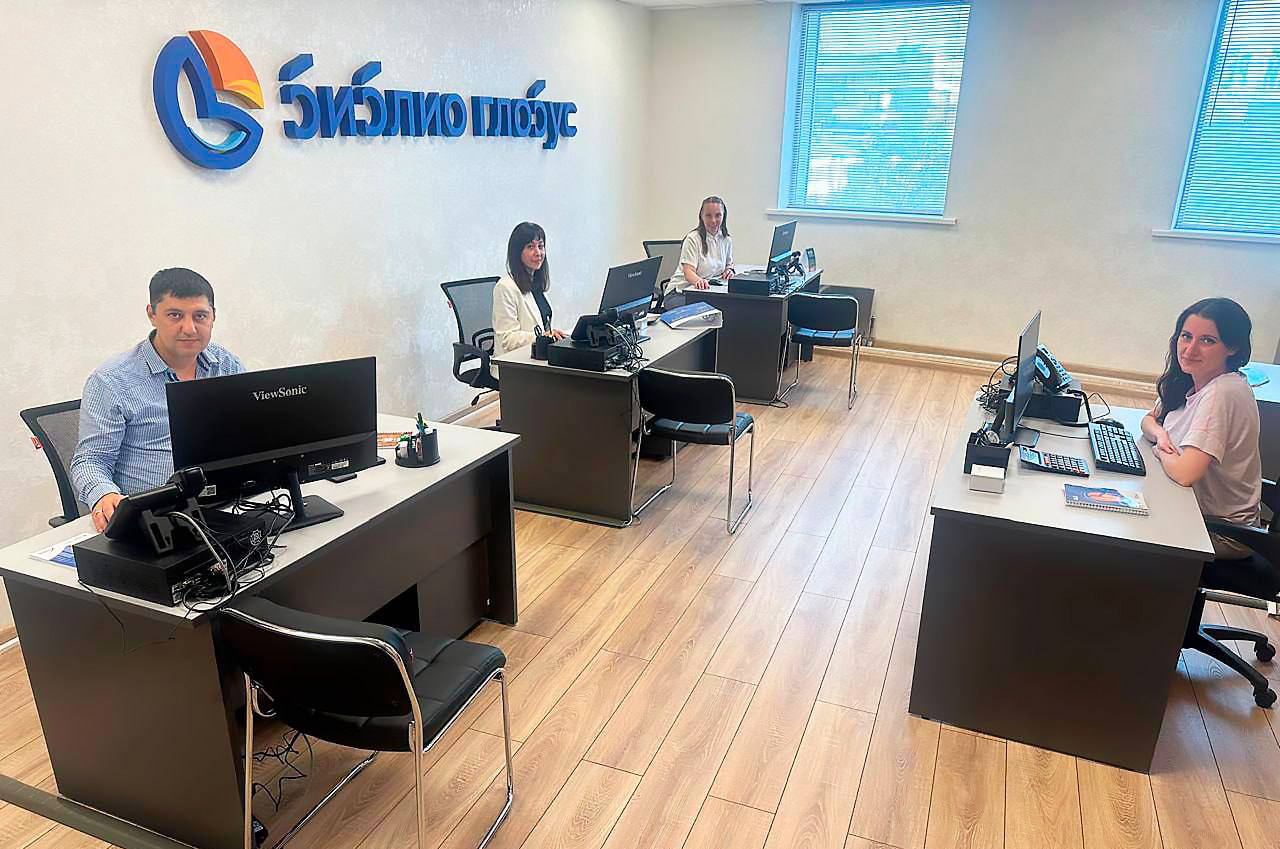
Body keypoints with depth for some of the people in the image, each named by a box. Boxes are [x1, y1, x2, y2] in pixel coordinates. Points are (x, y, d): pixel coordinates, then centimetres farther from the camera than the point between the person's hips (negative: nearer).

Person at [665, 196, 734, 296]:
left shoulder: (727, 240, 10)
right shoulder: (692, 239, -9)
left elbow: (729, 264, 28)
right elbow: (688, 272, -20)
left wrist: (729, 270, 2)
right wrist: (699, 281, -44)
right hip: (683, 288, -6)